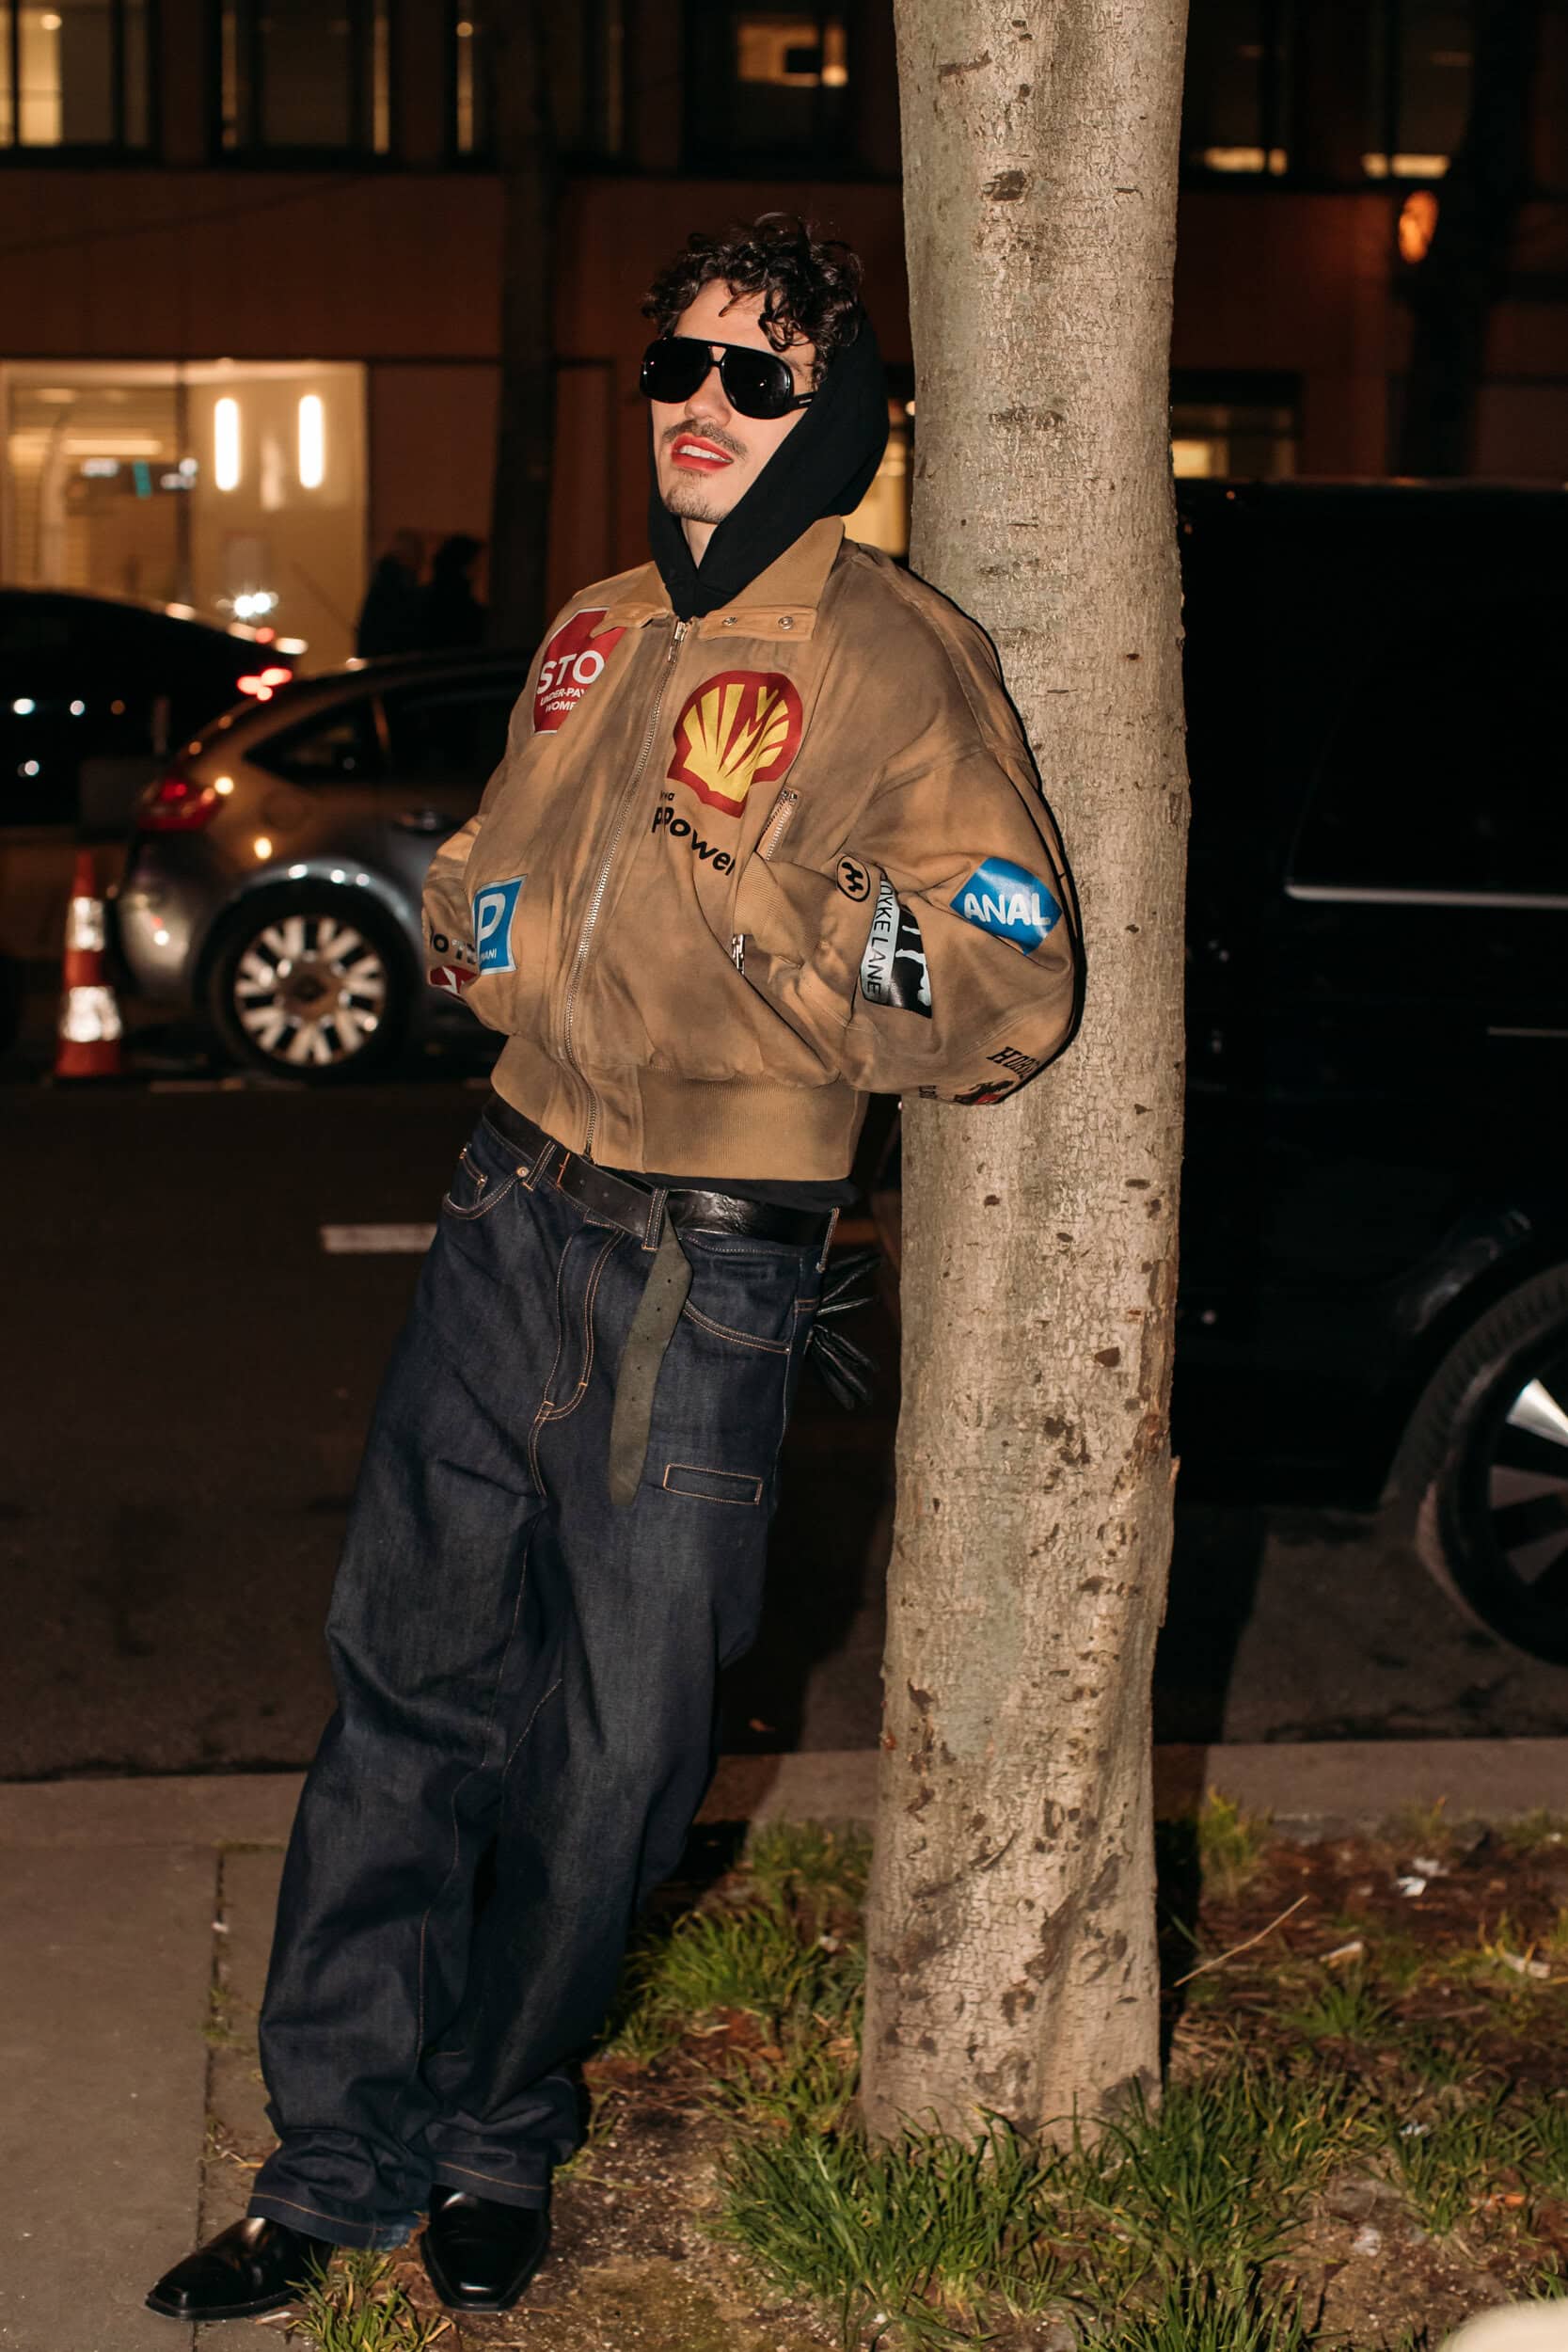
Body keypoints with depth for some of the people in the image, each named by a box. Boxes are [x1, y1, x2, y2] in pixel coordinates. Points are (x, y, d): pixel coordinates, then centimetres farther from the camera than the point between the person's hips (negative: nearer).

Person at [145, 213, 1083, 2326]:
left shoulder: (896, 659, -9)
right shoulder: (600, 630, 12)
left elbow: (1009, 998, -14)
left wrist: (781, 914, -26)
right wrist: (476, 916, 5)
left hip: (706, 1279, -5)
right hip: (514, 1211, 6)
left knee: (613, 1749, 6)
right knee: (410, 1686, 8)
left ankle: (495, 2140, 28)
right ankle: (344, 2154, 21)